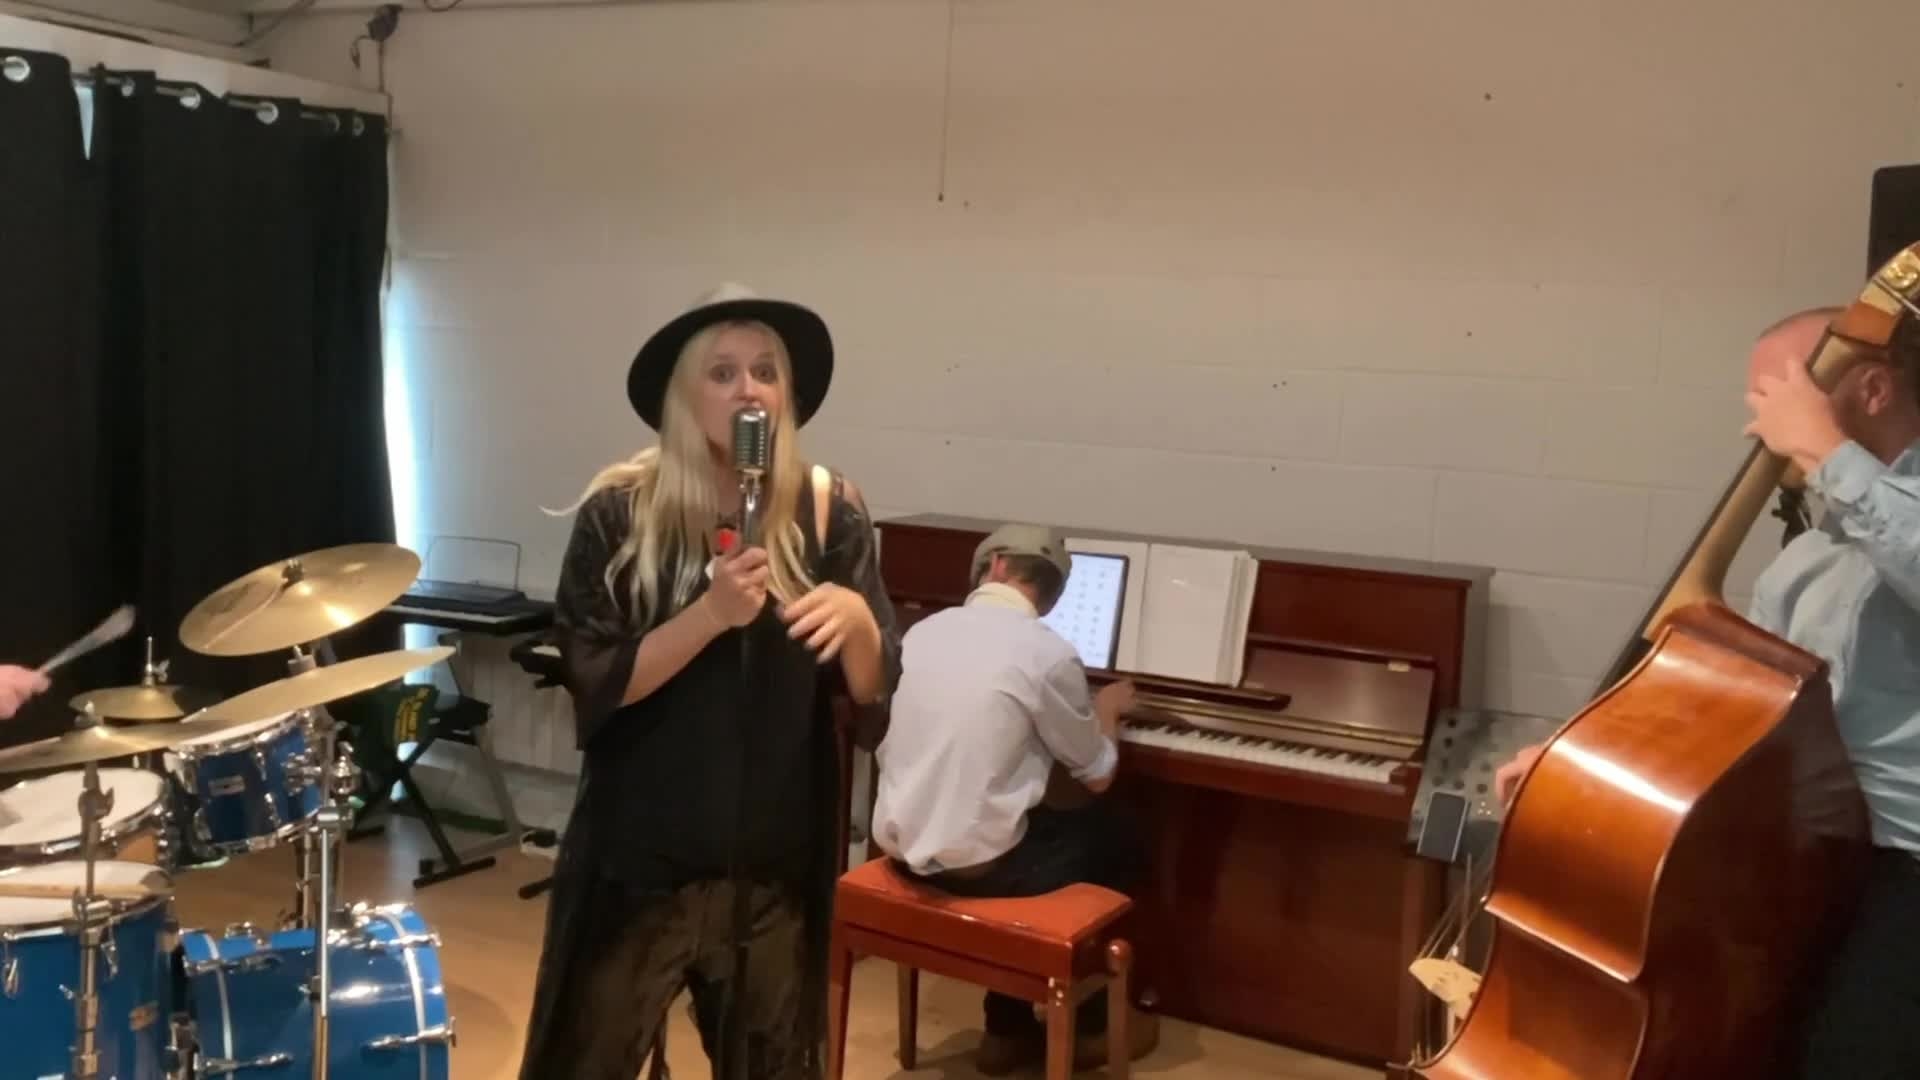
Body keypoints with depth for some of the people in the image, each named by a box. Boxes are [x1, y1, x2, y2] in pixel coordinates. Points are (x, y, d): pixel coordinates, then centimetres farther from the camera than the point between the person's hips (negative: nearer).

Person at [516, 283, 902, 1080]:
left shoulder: (828, 513, -3)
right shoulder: (621, 513, -9)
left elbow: (874, 692, -2)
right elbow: (594, 685, -13)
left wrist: (856, 619, -22)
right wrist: (710, 613, -26)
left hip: (775, 869, 2)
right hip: (638, 866, -2)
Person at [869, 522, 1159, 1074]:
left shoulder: (923, 630, 5)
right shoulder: (1049, 653, -11)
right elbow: (1096, 776, 1)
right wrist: (1107, 709, 20)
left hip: (904, 843, 6)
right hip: (975, 859, -5)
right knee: (1115, 844, 20)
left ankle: (1009, 1028, 34)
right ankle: (1084, 1025, 33)